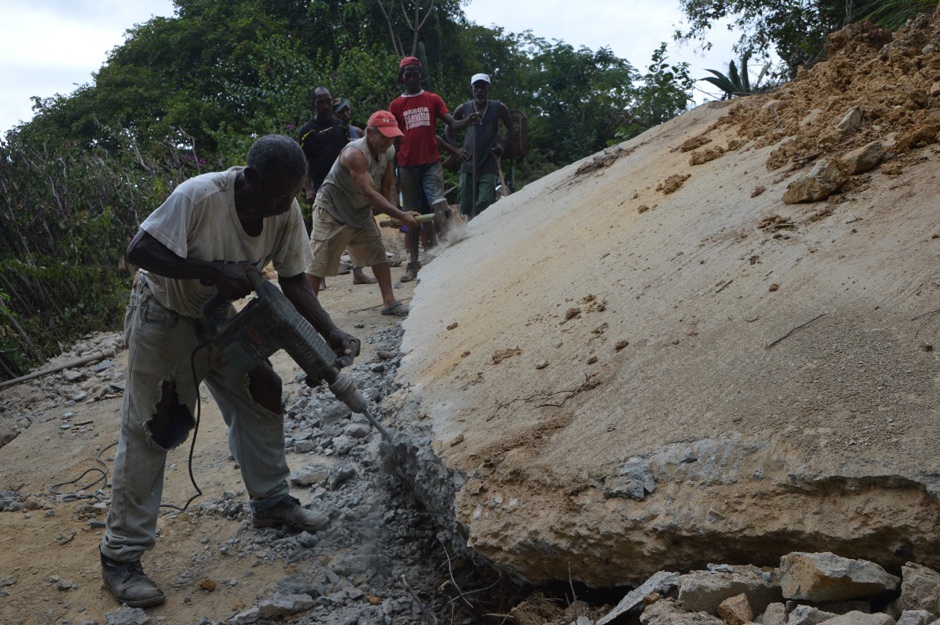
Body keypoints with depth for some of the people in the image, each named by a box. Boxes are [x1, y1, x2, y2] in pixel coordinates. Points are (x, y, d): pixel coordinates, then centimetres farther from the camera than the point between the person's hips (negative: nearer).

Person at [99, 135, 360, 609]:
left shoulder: (286, 212, -15)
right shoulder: (199, 196, -33)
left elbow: (294, 284, -8)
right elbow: (139, 250, -30)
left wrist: (332, 334, -21)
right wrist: (213, 272, -35)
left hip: (219, 316, 6)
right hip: (164, 317, -6)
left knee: (262, 398, 6)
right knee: (147, 431, -4)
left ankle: (271, 502, 26)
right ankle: (120, 556, 5)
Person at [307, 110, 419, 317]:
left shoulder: (388, 152, -7)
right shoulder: (355, 153, -32)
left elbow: (388, 186, 5)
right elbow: (369, 192, -40)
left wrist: (393, 213, -12)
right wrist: (401, 216, -44)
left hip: (360, 211, 8)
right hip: (331, 212, -8)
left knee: (378, 254, 7)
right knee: (318, 263, -6)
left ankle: (389, 302, 15)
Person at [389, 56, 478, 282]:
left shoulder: (433, 99, 8)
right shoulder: (396, 105, 8)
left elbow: (452, 124, -1)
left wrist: (467, 122, -23)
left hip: (431, 163, -1)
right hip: (407, 166, 1)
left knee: (438, 206, -18)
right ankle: (413, 263, 7)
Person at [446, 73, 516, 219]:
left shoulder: (498, 108, 1)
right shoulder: (463, 109, 4)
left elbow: (511, 128, 13)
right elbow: (449, 129, 18)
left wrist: (503, 145, -2)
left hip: (489, 167, -2)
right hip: (468, 166, 2)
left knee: (484, 209, -13)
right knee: (468, 208, 5)